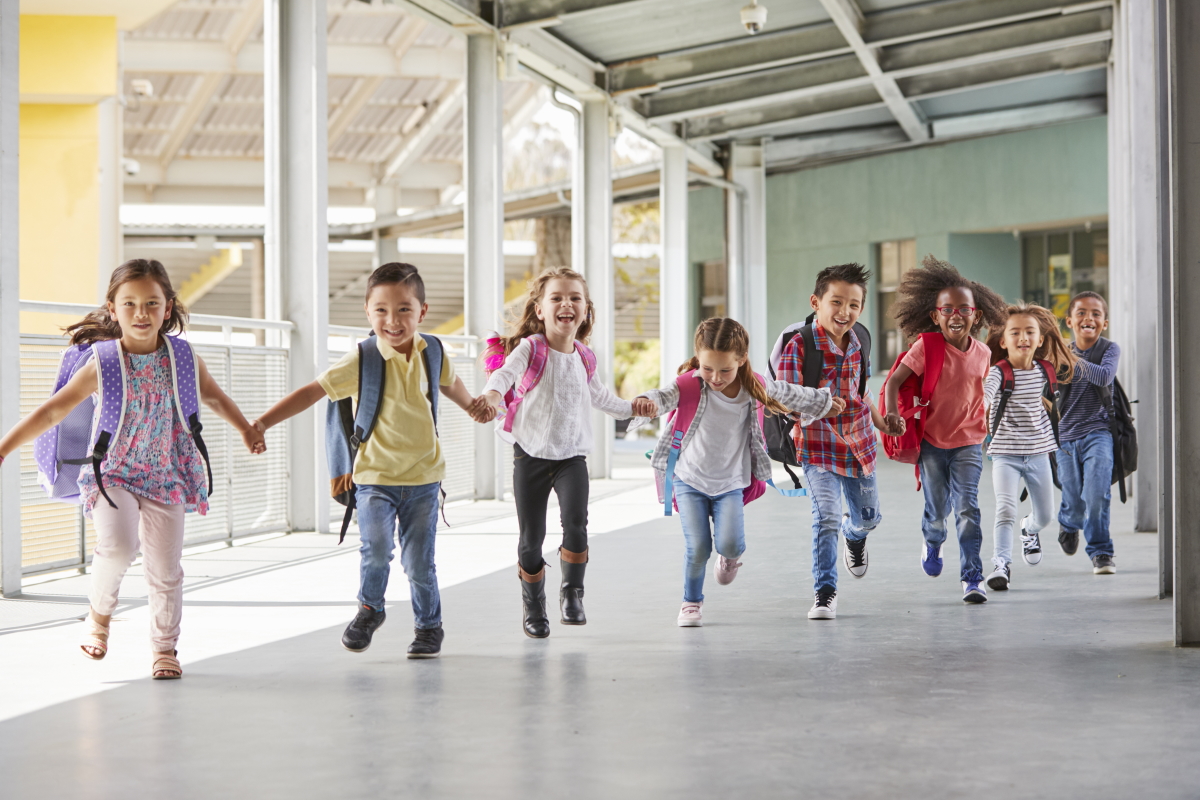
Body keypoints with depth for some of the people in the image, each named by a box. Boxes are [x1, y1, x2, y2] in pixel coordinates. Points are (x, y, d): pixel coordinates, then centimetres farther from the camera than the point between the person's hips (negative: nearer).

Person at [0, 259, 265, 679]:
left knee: (165, 569, 5)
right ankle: (100, 612, 5)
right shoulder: (103, 364, -11)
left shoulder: (183, 357, -4)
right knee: (116, 546, -25)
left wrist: (246, 430, 21)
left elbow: (213, 397, 17)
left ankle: (165, 648, 24)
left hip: (167, 477, 3)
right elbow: (53, 411, -9)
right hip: (113, 472, -2)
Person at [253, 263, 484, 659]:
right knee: (377, 547, -19)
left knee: (419, 561, 5)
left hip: (423, 477, 2)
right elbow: (313, 391, -15)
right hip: (375, 476, -2)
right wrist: (261, 423, -23)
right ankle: (370, 608, 9)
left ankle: (429, 626, 28)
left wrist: (475, 408, 41)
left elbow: (451, 384, 21)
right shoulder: (362, 360, -14)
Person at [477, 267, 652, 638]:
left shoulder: (584, 358, 5)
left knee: (576, 524, -20)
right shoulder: (530, 349, -10)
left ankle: (572, 592, 1)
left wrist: (631, 407, 28)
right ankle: (533, 607, 23)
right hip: (531, 454, -2)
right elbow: (504, 373, -31)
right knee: (531, 538, 4)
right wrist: (490, 396, -51)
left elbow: (598, 395, 26)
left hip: (572, 455, 2)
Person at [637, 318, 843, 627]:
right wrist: (649, 402, -61)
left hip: (731, 482, 1)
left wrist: (825, 403, 27)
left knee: (729, 543, -17)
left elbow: (789, 394, 10)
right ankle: (691, 602, 18)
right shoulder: (691, 385, -18)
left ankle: (730, 554, 22)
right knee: (697, 547, -9)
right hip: (690, 480, -1)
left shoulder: (755, 387, -9)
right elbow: (666, 396, -36)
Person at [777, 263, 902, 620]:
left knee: (868, 516, 19)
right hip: (818, 446, -6)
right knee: (826, 516, -19)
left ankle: (854, 534, 57)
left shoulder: (856, 344, 3)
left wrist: (882, 423, 22)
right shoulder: (799, 346, -16)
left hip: (859, 443, 6)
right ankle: (825, 591, -6)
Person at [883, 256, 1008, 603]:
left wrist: (987, 424, 17)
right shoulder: (927, 346, -12)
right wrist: (892, 412, -29)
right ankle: (932, 542, 44)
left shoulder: (982, 353, -1)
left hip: (968, 443, 1)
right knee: (937, 509, 8)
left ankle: (972, 578, -6)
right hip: (931, 441, -1)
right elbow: (895, 380, -14)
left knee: (967, 508, -11)